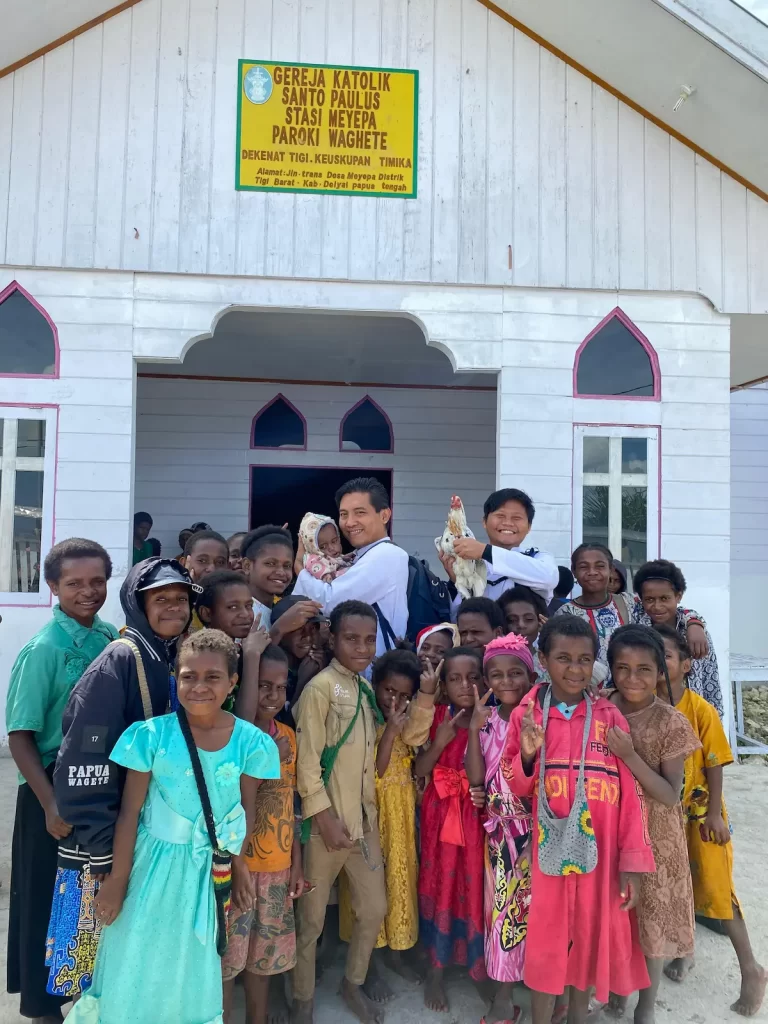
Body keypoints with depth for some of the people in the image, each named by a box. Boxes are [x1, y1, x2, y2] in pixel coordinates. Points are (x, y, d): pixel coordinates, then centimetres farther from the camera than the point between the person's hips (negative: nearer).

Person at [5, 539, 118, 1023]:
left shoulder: (112, 638, -3)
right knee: (51, 900, 12)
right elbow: (20, 736, -16)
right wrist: (51, 805, -19)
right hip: (57, 787, -5)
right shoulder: (44, 650, -18)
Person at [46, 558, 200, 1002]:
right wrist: (103, 848, -20)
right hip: (111, 841, -7)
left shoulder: (181, 662, 5)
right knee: (99, 959, 8)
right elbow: (82, 760, -21)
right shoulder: (119, 661, -17)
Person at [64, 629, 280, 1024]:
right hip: (155, 863, -1)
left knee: (196, 973, 19)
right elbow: (129, 812, -10)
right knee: (138, 967, 14)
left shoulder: (249, 741, -13)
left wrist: (238, 866, 5)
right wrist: (117, 879, -5)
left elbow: (247, 809, -1)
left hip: (214, 868, 1)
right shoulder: (152, 734, -17)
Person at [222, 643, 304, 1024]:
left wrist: (296, 862, 10)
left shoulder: (287, 735, 5)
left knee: (264, 957, 17)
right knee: (226, 959, 6)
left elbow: (288, 803, 10)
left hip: (277, 867, 5)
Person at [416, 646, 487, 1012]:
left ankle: (477, 964, 31)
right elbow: (419, 771, -6)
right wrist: (440, 741, -19)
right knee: (440, 886, 10)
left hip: (476, 815, -1)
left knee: (474, 887, 8)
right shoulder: (436, 717, -3)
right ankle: (436, 970, 27)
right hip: (440, 813, 1)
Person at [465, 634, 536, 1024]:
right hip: (500, 831, 3)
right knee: (502, 908, 10)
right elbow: (475, 778, -8)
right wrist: (474, 727, -16)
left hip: (539, 829, -2)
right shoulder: (486, 722, 1)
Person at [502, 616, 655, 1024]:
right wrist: (527, 755, -18)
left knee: (591, 936, 16)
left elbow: (631, 793, -3)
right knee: (545, 941, 9)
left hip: (598, 851, 1)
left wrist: (632, 861, -4)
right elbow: (514, 789, 1)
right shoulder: (525, 714, -3)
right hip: (548, 850, 0)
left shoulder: (610, 717, -4)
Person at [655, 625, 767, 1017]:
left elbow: (715, 764, -12)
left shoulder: (701, 710, -18)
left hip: (700, 812, -3)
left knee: (715, 889, 1)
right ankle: (683, 951, 36)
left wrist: (715, 814, -12)